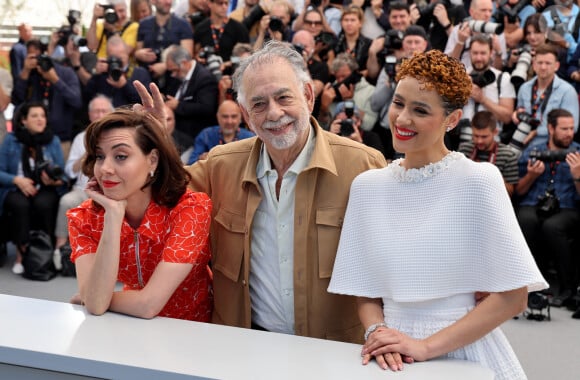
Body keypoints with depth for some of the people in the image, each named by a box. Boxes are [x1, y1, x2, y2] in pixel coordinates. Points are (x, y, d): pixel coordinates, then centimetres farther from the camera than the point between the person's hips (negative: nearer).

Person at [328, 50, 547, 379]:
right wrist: (376, 332, -12)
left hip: (465, 352, -3)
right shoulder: (366, 186, 0)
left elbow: (512, 296, -11)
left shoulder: (479, 180, -10)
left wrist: (426, 346, -15)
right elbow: (365, 289, 7)